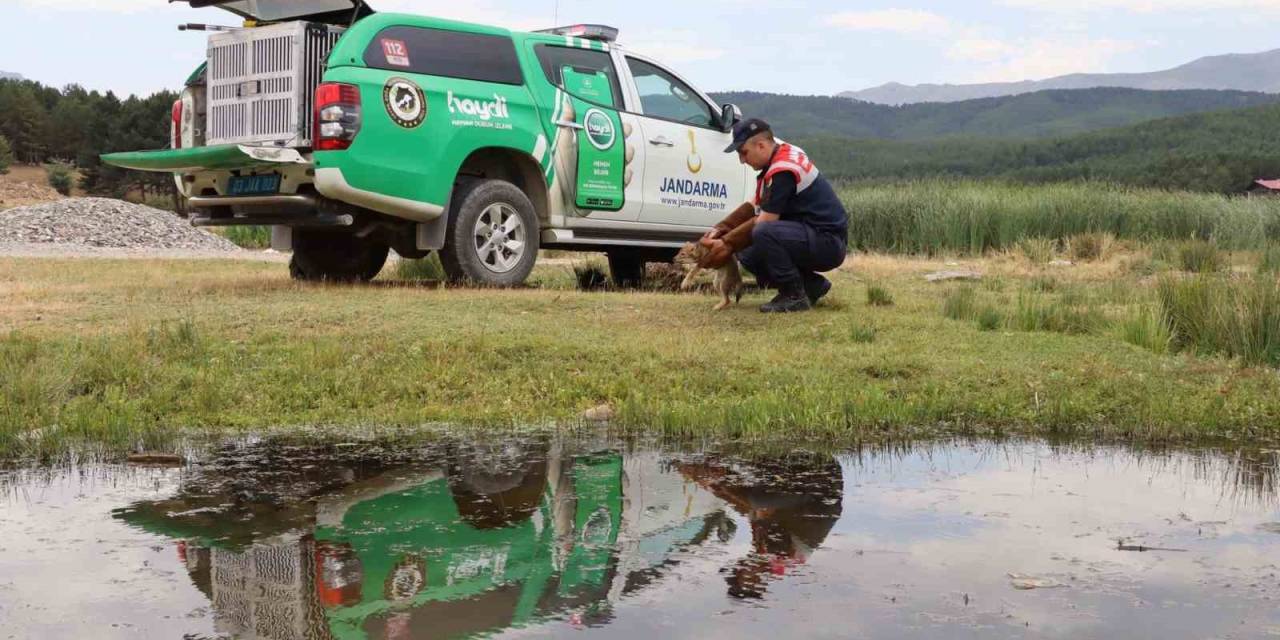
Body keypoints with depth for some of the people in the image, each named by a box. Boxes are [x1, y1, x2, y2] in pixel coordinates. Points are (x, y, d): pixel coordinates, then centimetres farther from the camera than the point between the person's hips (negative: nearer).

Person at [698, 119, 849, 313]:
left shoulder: (783, 171, -21)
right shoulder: (779, 153, 10)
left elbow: (764, 221, -19)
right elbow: (755, 207, 15)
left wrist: (727, 244, -9)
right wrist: (720, 229, 5)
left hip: (829, 241, -10)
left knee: (764, 234, -31)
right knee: (747, 253, 4)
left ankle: (795, 297, -14)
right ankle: (812, 285, 12)